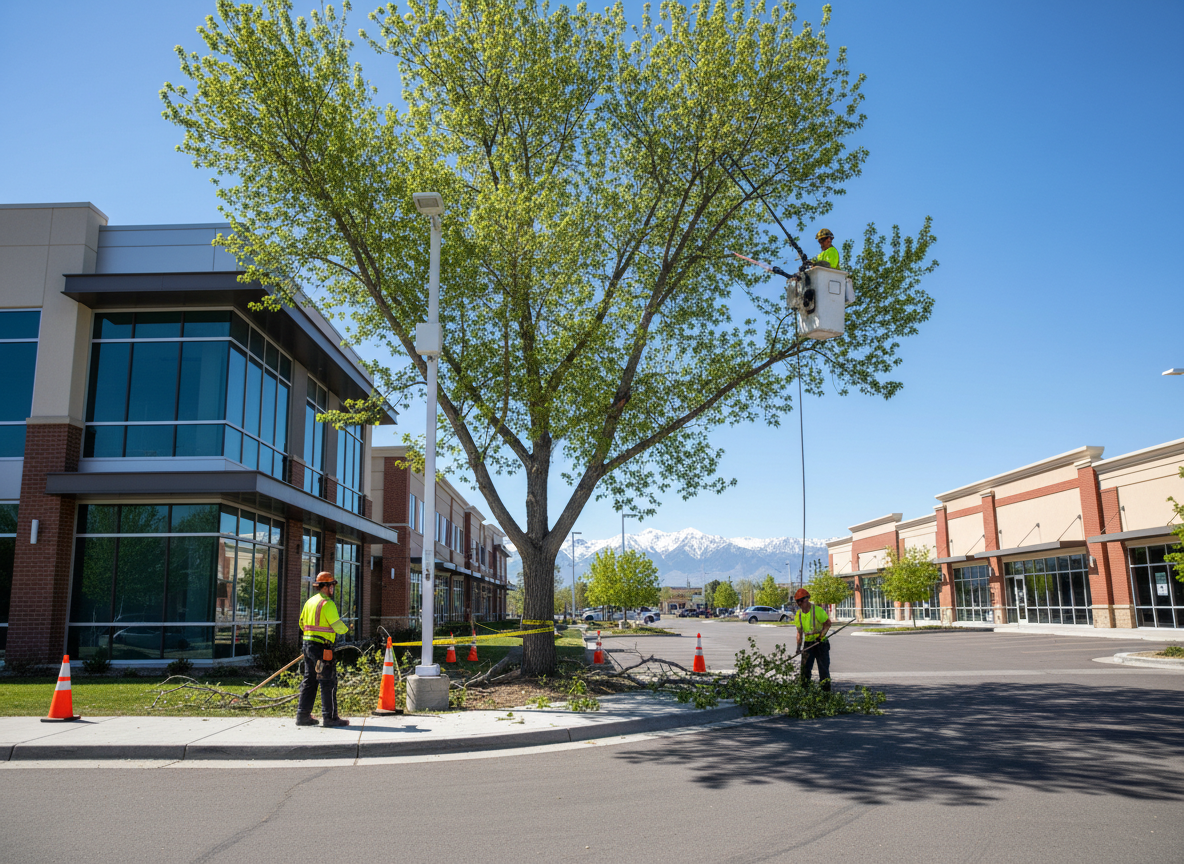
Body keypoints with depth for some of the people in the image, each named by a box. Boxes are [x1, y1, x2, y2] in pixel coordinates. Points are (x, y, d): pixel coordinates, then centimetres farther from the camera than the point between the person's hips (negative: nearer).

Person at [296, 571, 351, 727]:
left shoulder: (310, 602, 15)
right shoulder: (327, 603, -14)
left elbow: (302, 623, 22)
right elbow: (338, 625, -16)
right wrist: (346, 628, 4)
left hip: (308, 644, 9)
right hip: (322, 647, -9)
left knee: (309, 681, 14)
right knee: (328, 682, -3)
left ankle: (303, 715, 16)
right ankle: (329, 716, -1)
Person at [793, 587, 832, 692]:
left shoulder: (818, 610, -13)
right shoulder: (798, 615, 3)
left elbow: (828, 623, -4)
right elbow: (799, 632, 10)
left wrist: (821, 635, -17)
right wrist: (798, 646, 0)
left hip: (821, 643, -4)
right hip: (808, 643, 4)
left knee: (823, 667, -2)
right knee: (805, 668, 0)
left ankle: (826, 690, 4)